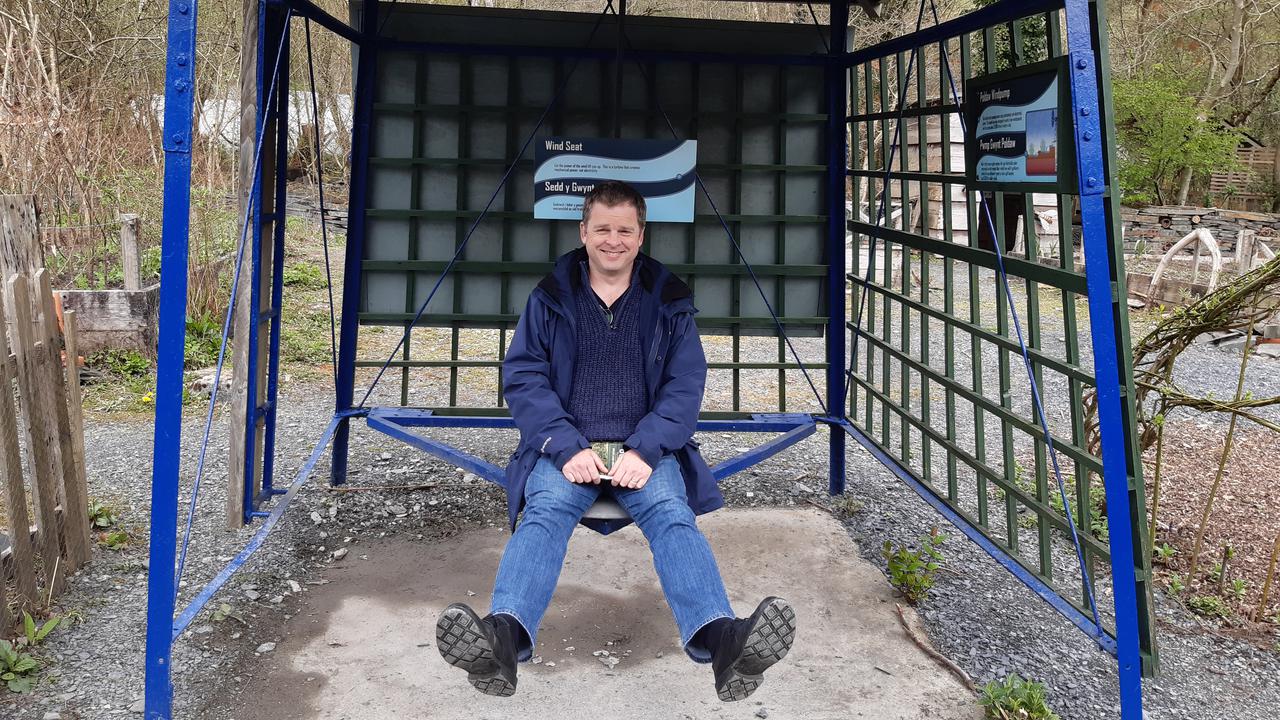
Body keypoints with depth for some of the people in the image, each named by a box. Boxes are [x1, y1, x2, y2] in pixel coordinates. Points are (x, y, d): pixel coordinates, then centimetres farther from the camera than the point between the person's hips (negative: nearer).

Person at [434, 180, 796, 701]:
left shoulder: (668, 301, 13)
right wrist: (568, 447, -12)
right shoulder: (550, 297, 12)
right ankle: (504, 637, -55)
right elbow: (522, 377, 4)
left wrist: (644, 449, -12)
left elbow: (684, 385, 5)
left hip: (646, 449, 0)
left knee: (672, 513, -30)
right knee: (544, 512, -31)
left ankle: (719, 638, -53)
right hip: (566, 448, 0)